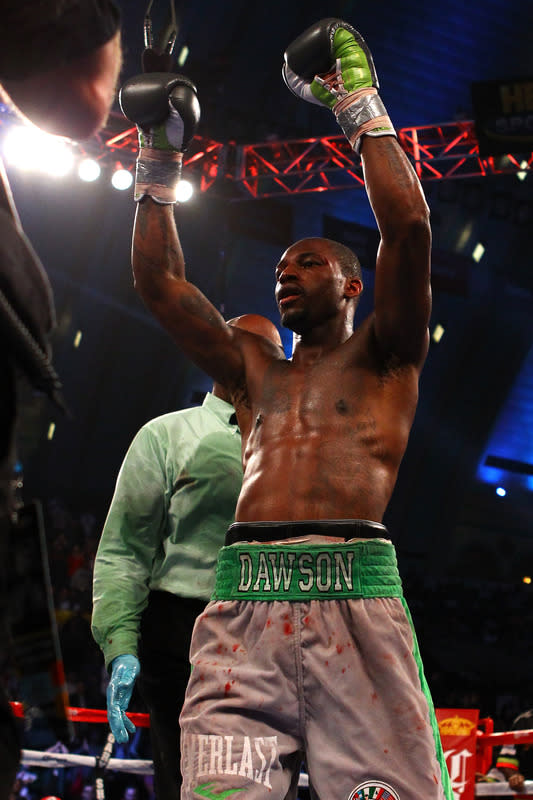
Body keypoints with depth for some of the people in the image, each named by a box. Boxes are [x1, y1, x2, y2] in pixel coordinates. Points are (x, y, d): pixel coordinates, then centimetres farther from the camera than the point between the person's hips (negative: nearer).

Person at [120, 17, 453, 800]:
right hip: (239, 613, 4)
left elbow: (409, 229, 3)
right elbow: (159, 280, 28)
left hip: (351, 600, -3)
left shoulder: (381, 356, 18)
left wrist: (363, 108, 11)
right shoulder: (255, 371, 29)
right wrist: (158, 161, 29)